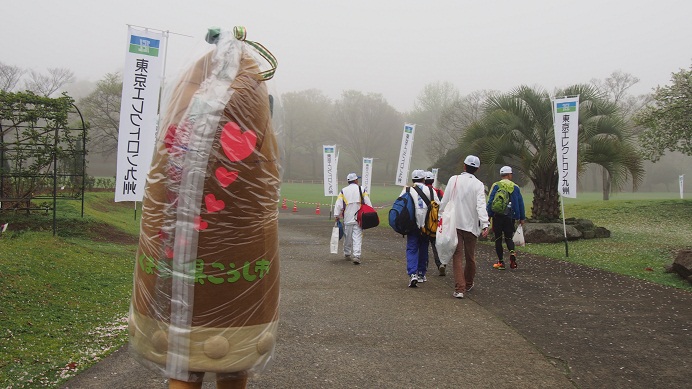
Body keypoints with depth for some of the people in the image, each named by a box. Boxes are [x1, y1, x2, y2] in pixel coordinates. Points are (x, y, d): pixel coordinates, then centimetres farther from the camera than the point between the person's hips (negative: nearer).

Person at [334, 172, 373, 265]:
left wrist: (336, 215, 2)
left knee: (347, 237, 14)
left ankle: (347, 254, 27)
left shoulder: (343, 191, 4)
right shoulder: (362, 189, 2)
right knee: (357, 237, -4)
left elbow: (338, 204, 0)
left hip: (347, 219, 2)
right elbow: (368, 204, 0)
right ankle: (356, 256, -14)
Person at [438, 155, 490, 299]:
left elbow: (444, 201, 1)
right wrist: (485, 225, -22)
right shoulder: (478, 184, -3)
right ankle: (468, 284, 33)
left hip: (454, 224, 0)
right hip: (471, 225, 0)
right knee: (470, 257, 16)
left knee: (457, 256, 0)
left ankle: (459, 289, -10)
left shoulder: (453, 180, -1)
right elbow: (481, 205, -16)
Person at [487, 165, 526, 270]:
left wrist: (488, 215, -5)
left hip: (498, 215, -2)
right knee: (508, 237, 14)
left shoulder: (496, 186, 0)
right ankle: (512, 252, -16)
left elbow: (490, 201, -7)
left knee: (498, 238, 6)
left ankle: (500, 262, 6)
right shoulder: (515, 187, 8)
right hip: (510, 217, 2)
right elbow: (520, 203, 10)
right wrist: (522, 218, 16)